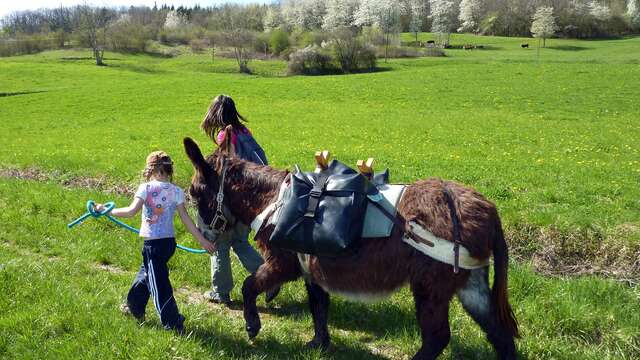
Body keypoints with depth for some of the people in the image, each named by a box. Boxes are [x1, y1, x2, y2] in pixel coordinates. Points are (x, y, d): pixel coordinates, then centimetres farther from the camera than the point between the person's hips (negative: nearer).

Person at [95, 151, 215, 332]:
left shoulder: (146, 188, -10)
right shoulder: (176, 191, 2)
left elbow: (131, 211, -19)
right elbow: (186, 219, 0)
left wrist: (107, 210, -8)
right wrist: (202, 240, 6)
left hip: (153, 244, -6)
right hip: (170, 241, 6)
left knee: (159, 283, 1)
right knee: (146, 272, 27)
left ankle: (174, 323, 2)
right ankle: (135, 307, 43)